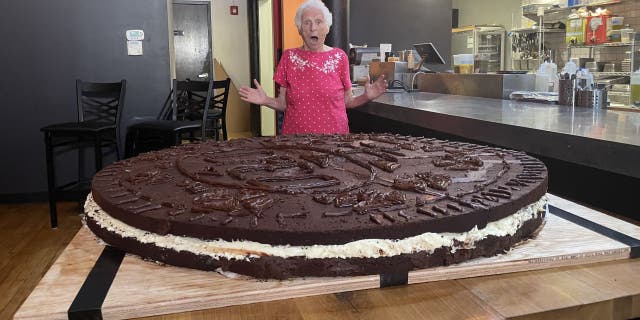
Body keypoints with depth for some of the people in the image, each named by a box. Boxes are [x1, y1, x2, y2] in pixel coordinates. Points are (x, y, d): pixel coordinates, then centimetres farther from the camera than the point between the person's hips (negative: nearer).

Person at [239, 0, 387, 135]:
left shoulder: (339, 57, -2)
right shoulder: (289, 57, 0)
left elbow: (347, 101, 4)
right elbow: (284, 104, 3)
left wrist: (366, 97, -14)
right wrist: (266, 101, -15)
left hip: (334, 131, 0)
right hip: (295, 132, 0)